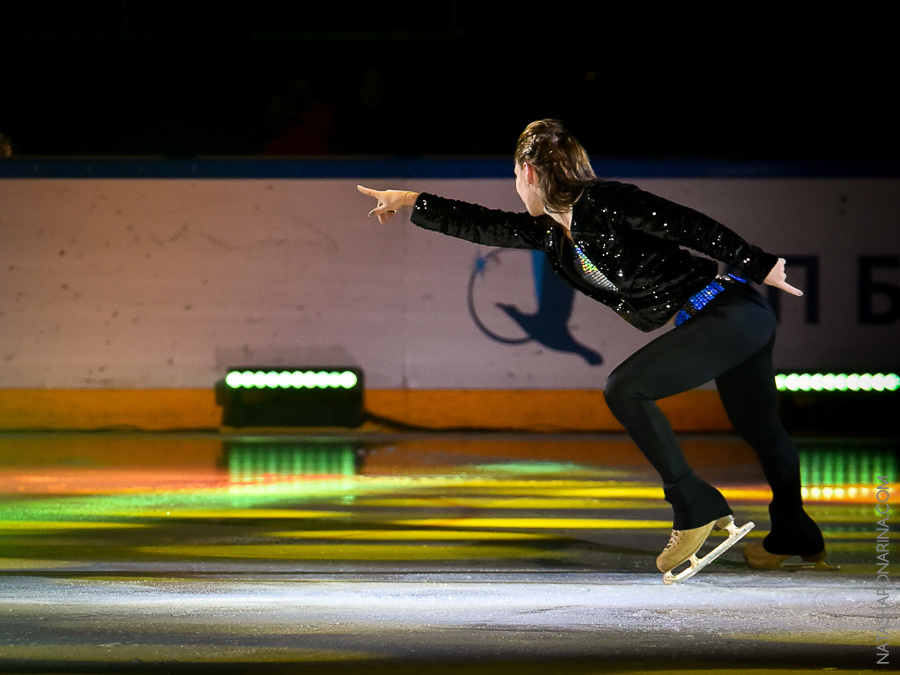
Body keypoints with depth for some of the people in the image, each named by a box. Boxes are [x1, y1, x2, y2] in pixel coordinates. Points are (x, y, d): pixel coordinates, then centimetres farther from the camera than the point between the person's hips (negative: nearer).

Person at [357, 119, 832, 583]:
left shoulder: (605, 202, -15)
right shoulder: (549, 232, 11)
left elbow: (691, 227, -17)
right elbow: (482, 225, 22)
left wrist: (759, 267, -17)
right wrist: (410, 202, 25)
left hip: (731, 312, -9)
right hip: (738, 323, 9)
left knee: (624, 389, -18)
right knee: (758, 428, 24)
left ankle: (696, 507, -14)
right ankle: (794, 537, 42)